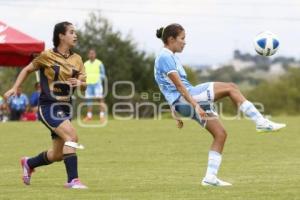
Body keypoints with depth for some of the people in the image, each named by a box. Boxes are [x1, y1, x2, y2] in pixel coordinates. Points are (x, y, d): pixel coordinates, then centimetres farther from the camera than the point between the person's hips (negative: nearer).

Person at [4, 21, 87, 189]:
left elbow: (84, 85, 9)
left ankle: (29, 163, 39)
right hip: (49, 106, -6)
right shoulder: (47, 56, -6)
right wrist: (15, 88, 2)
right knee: (71, 135, -28)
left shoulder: (77, 60, 7)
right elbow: (28, 69, 8)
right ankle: (73, 180, -26)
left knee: (57, 155, 11)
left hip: (65, 108, 6)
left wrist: (80, 83, -13)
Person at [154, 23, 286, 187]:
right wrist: (195, 105, -23)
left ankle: (210, 177, 2)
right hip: (184, 99, -10)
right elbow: (178, 84, -18)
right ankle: (261, 122, -14)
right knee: (230, 88, -15)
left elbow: (171, 89, 28)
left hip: (186, 103, 10)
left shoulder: (169, 57, 23)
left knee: (220, 134, 3)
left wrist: (177, 115, 29)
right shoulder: (165, 57, -8)